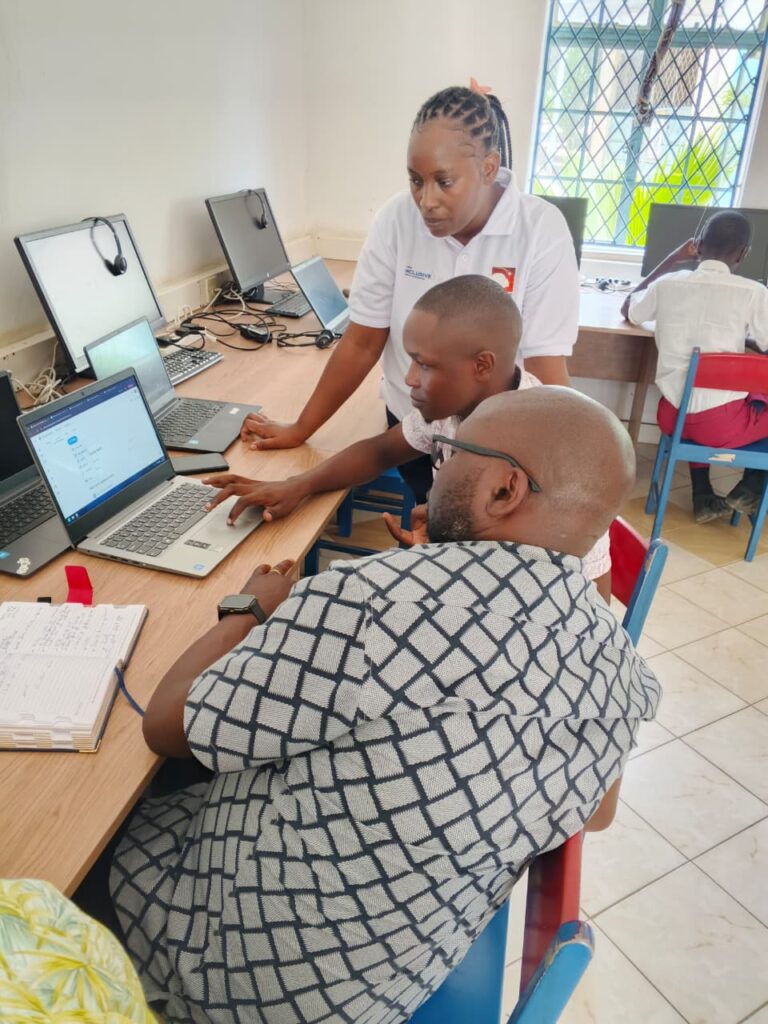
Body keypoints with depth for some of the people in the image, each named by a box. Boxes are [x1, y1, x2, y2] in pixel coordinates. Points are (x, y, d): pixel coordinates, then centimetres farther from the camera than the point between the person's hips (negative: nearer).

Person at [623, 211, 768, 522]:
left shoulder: (668, 284, -1)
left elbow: (628, 309, 20)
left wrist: (673, 259, 23)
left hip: (673, 416, 4)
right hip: (721, 425, -4)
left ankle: (703, 498, 33)